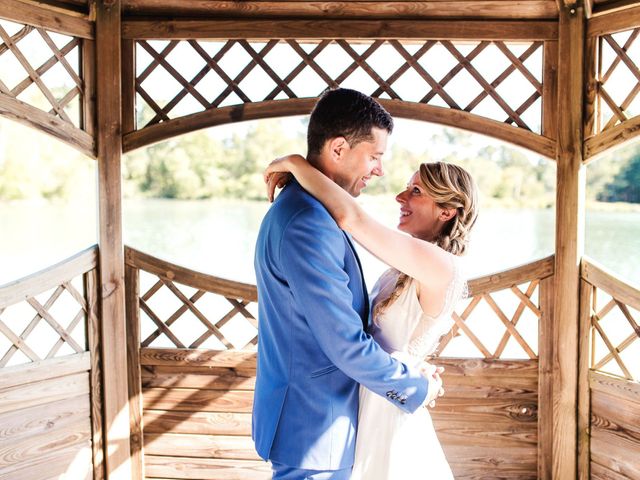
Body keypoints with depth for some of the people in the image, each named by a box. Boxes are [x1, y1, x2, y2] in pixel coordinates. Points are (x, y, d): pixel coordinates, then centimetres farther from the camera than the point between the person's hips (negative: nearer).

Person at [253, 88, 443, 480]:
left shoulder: (306, 209, 7)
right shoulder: (306, 226, -26)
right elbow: (346, 345, -25)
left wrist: (409, 368, 8)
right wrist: (417, 387, -9)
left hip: (318, 414, 10)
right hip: (312, 429, -10)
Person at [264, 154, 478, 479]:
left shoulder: (441, 266, -24)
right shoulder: (408, 269, 5)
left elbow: (349, 217, -32)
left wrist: (294, 162, -23)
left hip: (386, 414, -8)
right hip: (367, 401, 8)